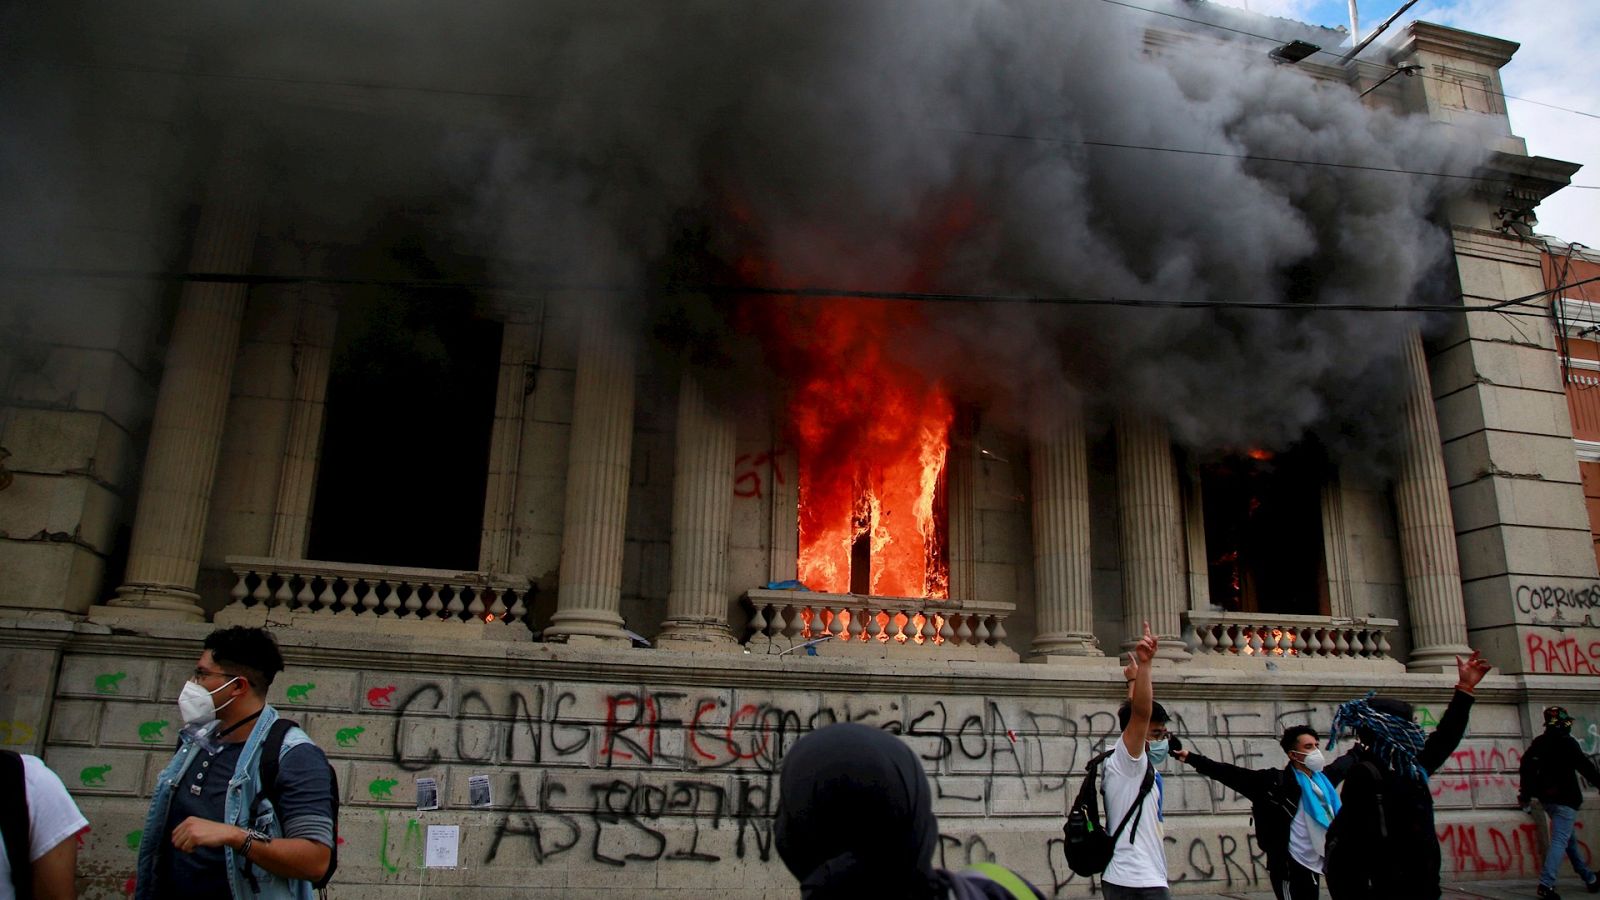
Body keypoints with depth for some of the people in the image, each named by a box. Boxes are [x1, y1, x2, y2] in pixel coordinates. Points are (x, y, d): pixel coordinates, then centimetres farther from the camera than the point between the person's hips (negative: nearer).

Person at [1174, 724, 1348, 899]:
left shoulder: (1322, 778, 8)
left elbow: (1342, 764, 31)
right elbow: (1230, 773, -15)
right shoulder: (1275, 781, -11)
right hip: (1291, 868, -7)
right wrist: (1190, 757, -22)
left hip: (1314, 866, 7)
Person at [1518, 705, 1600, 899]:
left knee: (1570, 838, 22)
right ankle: (1546, 884, -21)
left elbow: (1526, 766, 11)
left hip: (1546, 797, 8)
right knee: (1560, 841, -11)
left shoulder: (1538, 742, 9)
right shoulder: (1567, 742, -11)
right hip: (1564, 798, -8)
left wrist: (1525, 793, 17)